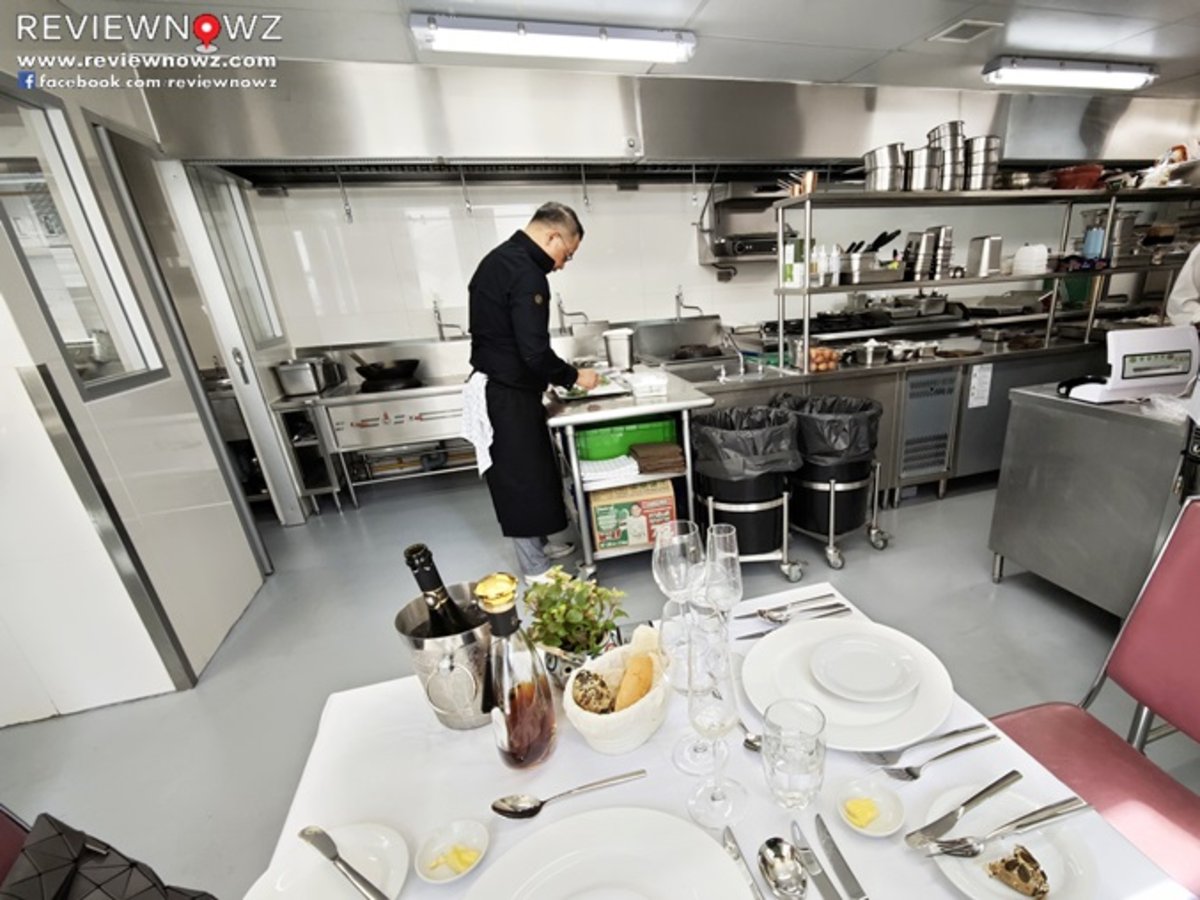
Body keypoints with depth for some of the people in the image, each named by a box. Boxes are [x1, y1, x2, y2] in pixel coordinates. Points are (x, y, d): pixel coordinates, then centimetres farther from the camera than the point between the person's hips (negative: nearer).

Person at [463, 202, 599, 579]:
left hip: (496, 388, 10)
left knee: (525, 478, 19)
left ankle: (539, 545, 35)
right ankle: (537, 573, 16)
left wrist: (560, 375, 16)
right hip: (509, 397, -10)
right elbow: (534, 352, -25)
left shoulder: (498, 259, 14)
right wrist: (573, 377, -9)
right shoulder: (526, 273, -19)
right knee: (525, 481, 1)